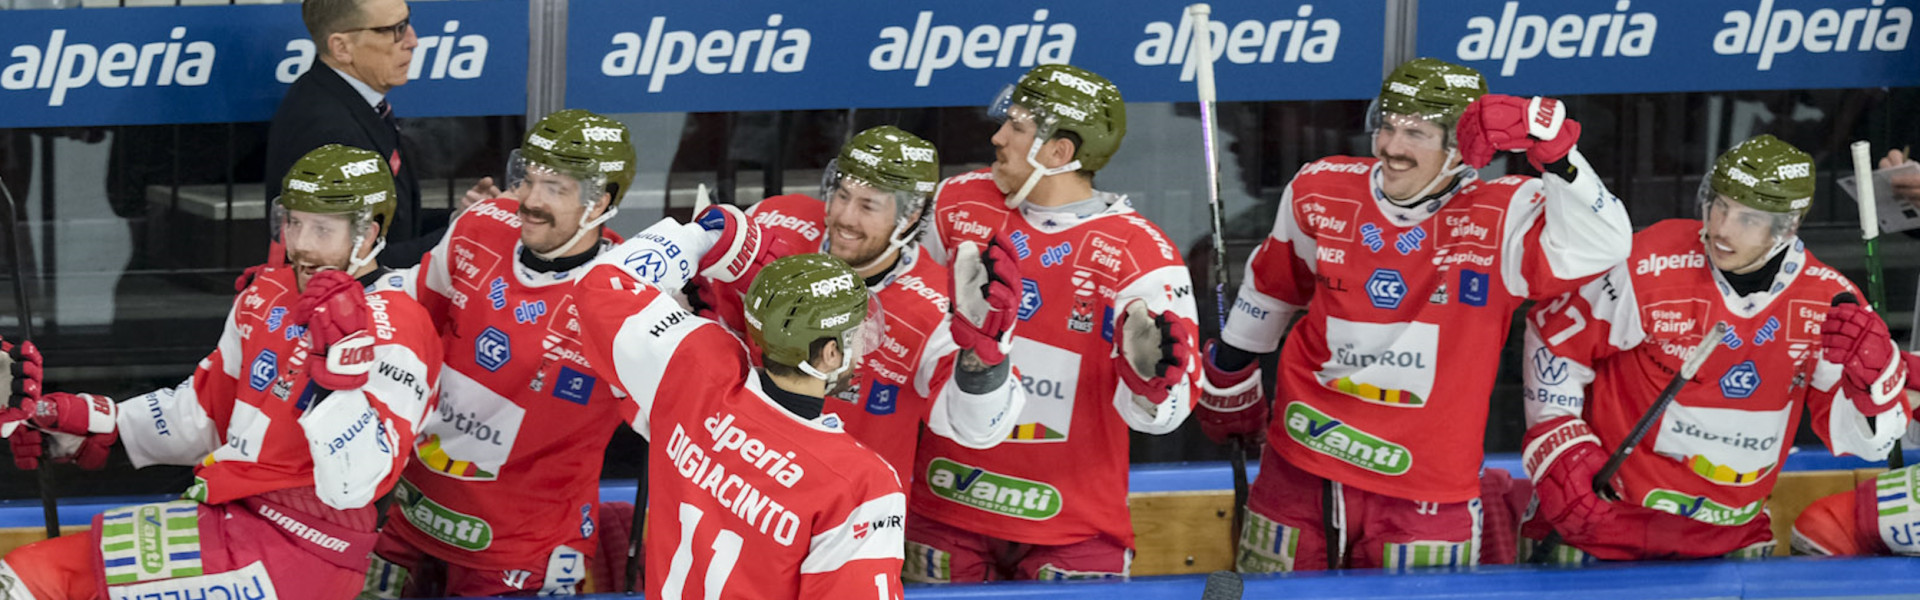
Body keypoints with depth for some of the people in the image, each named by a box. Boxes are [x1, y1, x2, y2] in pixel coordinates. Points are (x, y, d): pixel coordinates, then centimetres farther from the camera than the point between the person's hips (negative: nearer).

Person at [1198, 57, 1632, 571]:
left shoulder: (1501, 219, -13)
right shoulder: (1318, 194, -2)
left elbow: (1601, 246, -30)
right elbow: (1274, 283, 18)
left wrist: (1551, 147, -40)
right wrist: (1229, 372, 28)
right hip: (1302, 473, 3)